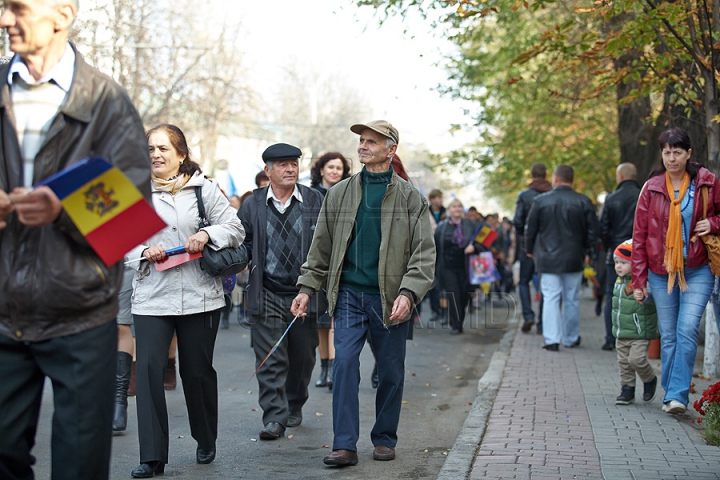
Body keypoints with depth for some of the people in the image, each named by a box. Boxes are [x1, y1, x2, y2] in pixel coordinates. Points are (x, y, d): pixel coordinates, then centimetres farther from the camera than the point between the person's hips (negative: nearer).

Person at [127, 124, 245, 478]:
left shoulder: (204, 188, 4)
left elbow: (235, 230, 2)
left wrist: (207, 233, -16)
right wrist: (144, 253, -11)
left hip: (199, 296, -1)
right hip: (151, 297, 1)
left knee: (198, 371, 9)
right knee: (148, 369, -10)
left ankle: (206, 442, 30)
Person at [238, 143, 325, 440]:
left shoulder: (315, 201, 4)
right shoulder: (252, 205, 5)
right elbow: (242, 243, 11)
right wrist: (248, 260, -8)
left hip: (305, 292, 1)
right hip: (267, 294, -1)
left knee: (302, 356, 11)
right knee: (270, 359, -4)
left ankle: (294, 407, 31)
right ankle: (274, 417, -1)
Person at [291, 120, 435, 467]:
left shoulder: (411, 198, 1)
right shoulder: (339, 194, 8)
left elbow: (424, 253, -2)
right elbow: (322, 246, 14)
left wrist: (408, 293, -15)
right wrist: (307, 287, 7)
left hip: (389, 298, -1)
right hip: (349, 294, 1)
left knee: (391, 372, 7)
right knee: (344, 363, -10)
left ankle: (384, 439, 23)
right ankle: (345, 445, -7)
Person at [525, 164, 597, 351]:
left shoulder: (540, 201, -4)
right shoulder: (584, 202, -3)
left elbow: (530, 229, 3)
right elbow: (592, 230, 1)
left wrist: (530, 250, 17)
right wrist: (588, 252, 14)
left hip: (548, 259, -1)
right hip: (574, 259, 1)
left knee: (550, 298, 0)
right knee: (571, 299, 11)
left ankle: (552, 339, -8)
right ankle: (571, 338, 21)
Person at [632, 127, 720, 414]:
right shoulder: (652, 188, 2)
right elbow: (639, 236, 4)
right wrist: (639, 280, 0)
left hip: (697, 272, -2)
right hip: (661, 273, 2)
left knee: (687, 331, -14)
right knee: (668, 337, 7)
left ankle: (677, 395, -11)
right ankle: (670, 395, 16)